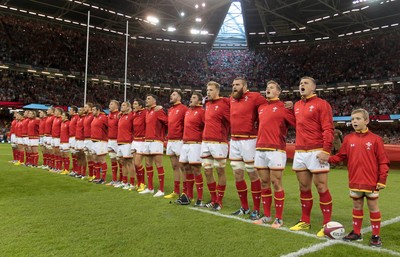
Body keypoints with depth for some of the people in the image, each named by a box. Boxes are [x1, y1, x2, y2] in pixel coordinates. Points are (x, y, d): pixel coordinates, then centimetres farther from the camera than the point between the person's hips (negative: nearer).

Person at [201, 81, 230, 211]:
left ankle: (219, 201, 13)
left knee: (220, 172, 3)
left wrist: (223, 134, -3)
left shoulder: (223, 104, -8)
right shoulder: (207, 104, 14)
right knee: (207, 172, 9)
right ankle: (213, 200, 22)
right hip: (205, 143, 7)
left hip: (219, 143, -7)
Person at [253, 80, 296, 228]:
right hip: (260, 150, 6)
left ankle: (279, 218, 8)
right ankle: (266, 216, 21)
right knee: (264, 183, 10)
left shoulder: (283, 107, -2)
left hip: (276, 150, -6)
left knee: (276, 183, -2)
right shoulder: (261, 108, 17)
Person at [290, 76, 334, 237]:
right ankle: (305, 221, 24)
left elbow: (328, 129, -11)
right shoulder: (297, 105, 16)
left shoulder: (321, 104, -4)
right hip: (299, 152, 7)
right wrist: (298, 148, 13)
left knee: (321, 188, -2)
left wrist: (326, 150, -19)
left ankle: (327, 224, 9)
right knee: (304, 187, 12)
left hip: (316, 152, -6)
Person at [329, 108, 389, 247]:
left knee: (373, 207, 7)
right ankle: (356, 233, 26)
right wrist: (327, 159, -8)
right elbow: (340, 156, 7)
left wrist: (382, 179, -8)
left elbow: (383, 161, -5)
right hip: (355, 181, 3)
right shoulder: (348, 139, 3)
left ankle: (376, 236, 20)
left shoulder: (375, 139, -6)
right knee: (357, 206, 14)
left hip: (371, 182, -3)